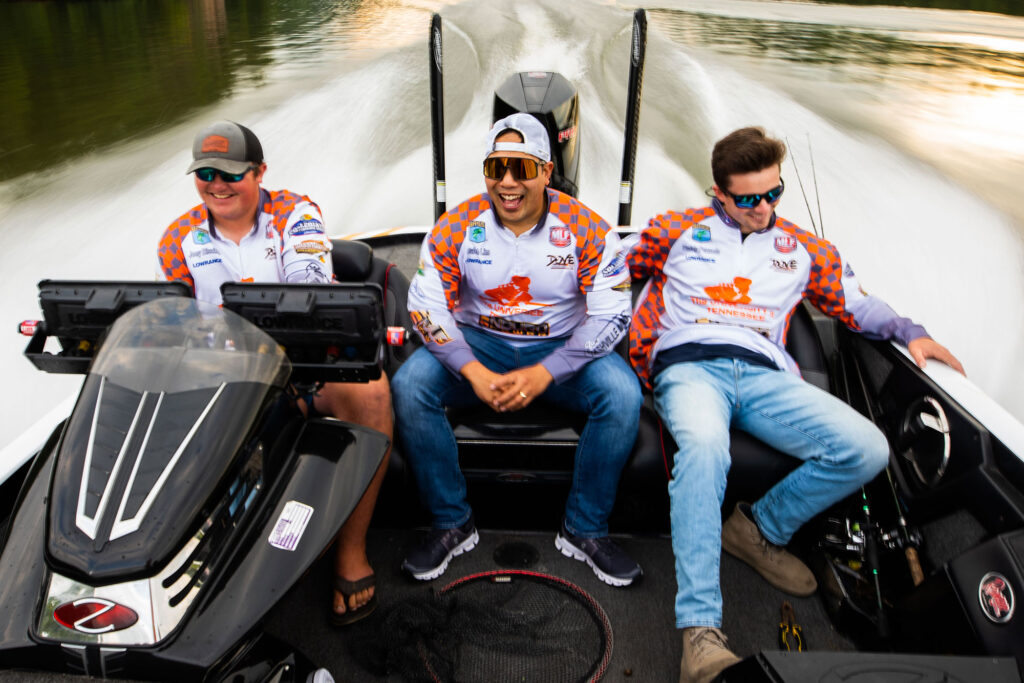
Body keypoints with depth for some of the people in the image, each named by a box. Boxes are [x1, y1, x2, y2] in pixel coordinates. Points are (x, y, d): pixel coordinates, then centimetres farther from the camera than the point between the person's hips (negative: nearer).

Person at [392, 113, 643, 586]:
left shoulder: (586, 229, -10)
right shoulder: (456, 227, -7)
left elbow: (611, 315, -12)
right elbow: (426, 306, -8)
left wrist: (543, 373, -23)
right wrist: (474, 373, -23)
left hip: (561, 348, 0)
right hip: (477, 343, 1)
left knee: (622, 394, -28)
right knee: (409, 386, -25)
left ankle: (585, 530, -7)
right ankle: (451, 524, -6)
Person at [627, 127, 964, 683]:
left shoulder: (803, 248, 25)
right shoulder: (677, 230, 17)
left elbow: (854, 302, 30)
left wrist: (907, 330, 13)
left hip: (764, 375, 4)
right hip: (688, 365, -4)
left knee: (867, 449, -20)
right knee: (703, 448, -39)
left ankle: (759, 529, 2)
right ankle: (700, 632, -39)